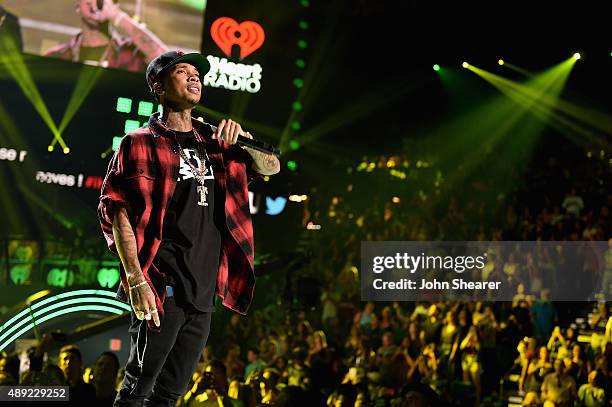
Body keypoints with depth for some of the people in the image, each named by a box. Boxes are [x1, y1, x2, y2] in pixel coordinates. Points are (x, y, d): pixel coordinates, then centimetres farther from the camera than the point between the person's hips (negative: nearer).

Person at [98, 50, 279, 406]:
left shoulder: (215, 142, 16)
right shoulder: (142, 143, 0)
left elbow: (272, 166, 18)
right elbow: (117, 214, -8)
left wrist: (242, 139, -3)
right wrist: (137, 282, -18)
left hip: (204, 292, 6)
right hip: (163, 287, -5)